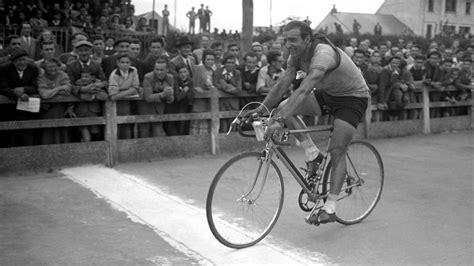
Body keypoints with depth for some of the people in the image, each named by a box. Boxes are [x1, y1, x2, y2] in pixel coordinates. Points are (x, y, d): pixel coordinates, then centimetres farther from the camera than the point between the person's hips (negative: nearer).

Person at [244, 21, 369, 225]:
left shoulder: (323, 54, -34)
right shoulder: (296, 55, -9)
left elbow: (304, 90, -47)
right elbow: (282, 85, -11)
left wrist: (280, 120, -55)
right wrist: (261, 108, -24)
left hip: (353, 96, -7)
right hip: (326, 94, 7)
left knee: (336, 151, -16)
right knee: (284, 107, -14)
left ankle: (330, 208, -7)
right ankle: (313, 155, -3)